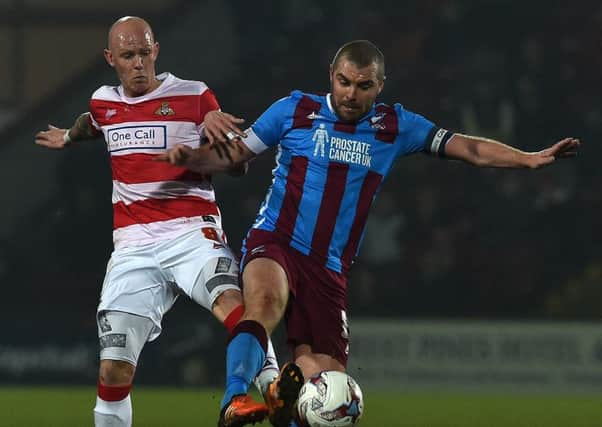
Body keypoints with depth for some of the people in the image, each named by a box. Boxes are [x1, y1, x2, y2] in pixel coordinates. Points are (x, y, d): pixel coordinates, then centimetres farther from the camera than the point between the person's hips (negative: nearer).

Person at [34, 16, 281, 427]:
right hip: (134, 244, 4)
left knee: (228, 298, -36)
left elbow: (238, 167, 2)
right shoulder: (103, 103, 14)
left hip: (191, 231, -4)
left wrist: (217, 127, -18)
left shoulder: (194, 97, 1)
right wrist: (70, 136, 62)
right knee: (114, 369, -5)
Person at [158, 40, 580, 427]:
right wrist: (189, 157, -9)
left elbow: (468, 148, 9)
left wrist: (530, 158, -1)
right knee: (265, 300, -38)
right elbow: (232, 154, 10)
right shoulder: (295, 110, 4)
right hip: (275, 243, -3)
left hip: (329, 268, 3)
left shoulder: (395, 127, 10)